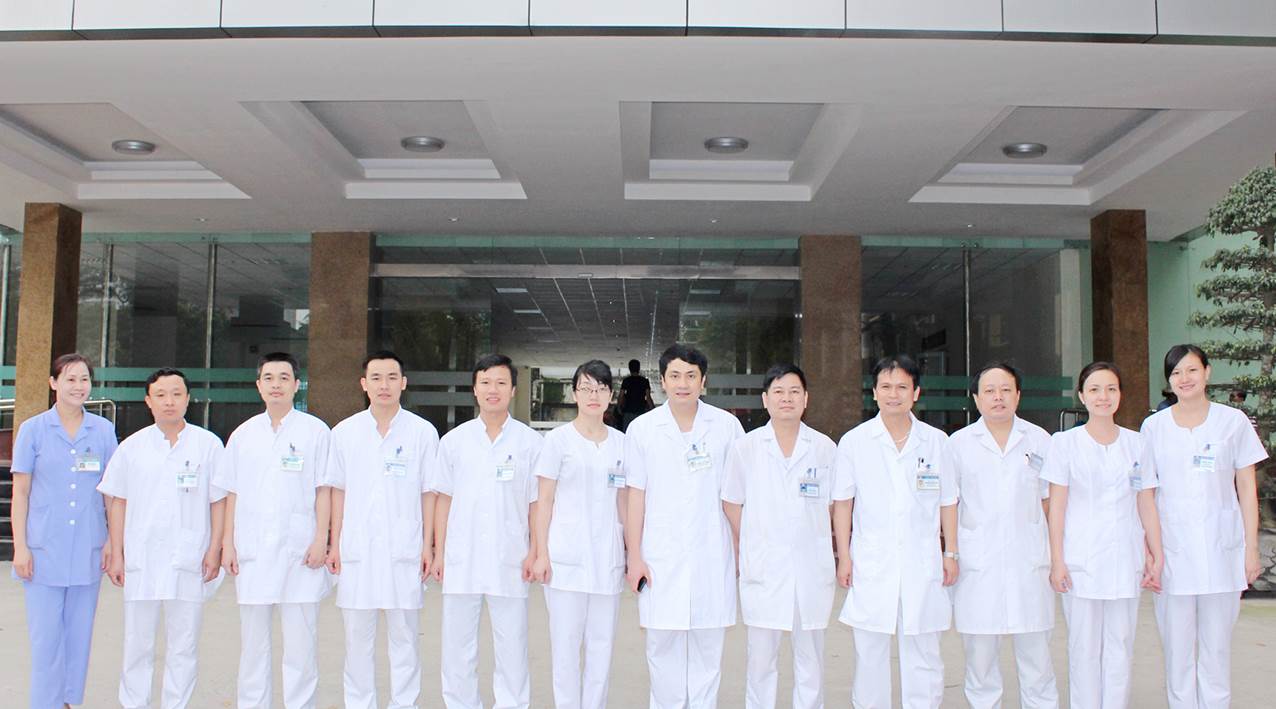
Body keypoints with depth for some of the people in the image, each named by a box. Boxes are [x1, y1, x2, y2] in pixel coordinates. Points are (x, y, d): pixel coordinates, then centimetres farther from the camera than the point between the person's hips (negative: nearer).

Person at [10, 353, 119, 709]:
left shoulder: (103, 430, 5)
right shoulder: (33, 429, 0)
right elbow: (20, 492, 1)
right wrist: (20, 546, -3)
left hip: (87, 550, 2)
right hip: (44, 549, -2)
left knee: (79, 633, 10)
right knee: (46, 635, 0)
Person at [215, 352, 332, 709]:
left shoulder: (315, 431, 3)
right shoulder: (243, 434, 11)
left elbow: (323, 490, 1)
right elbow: (232, 494, 12)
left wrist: (321, 539, -6)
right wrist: (228, 543, 6)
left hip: (299, 552, -3)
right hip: (252, 552, 3)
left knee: (300, 643, 1)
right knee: (252, 642, 10)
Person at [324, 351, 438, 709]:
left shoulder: (422, 432, 1)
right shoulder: (345, 432, 6)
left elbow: (428, 493, 4)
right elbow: (338, 491, 9)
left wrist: (428, 545, 0)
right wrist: (334, 543, 5)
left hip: (404, 551, -1)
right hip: (356, 550, 2)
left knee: (404, 638, 5)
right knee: (357, 639, 9)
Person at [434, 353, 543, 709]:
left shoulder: (530, 442, 2)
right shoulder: (454, 440, 7)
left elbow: (537, 503, 5)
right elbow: (444, 499, 9)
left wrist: (534, 552, -3)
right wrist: (439, 553, 5)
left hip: (510, 562, -2)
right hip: (461, 560, 2)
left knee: (512, 649, 4)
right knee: (457, 650, 9)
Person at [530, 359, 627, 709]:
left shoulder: (620, 443, 9)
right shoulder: (558, 439, -1)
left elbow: (623, 501, 14)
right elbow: (544, 500, -2)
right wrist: (541, 554, -7)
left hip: (607, 558, 3)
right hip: (567, 557, -3)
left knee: (602, 645, 8)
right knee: (566, 644, 2)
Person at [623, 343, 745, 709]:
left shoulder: (726, 425, 1)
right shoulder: (642, 428, 1)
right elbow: (636, 496, 3)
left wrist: (742, 551, 5)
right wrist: (634, 556, 0)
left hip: (711, 556, 0)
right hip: (660, 556, 0)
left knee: (707, 645, 6)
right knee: (663, 645, 6)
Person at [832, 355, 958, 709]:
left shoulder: (936, 441, 6)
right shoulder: (854, 441, 2)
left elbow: (947, 503, 11)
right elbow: (843, 503, 4)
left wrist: (951, 553, 7)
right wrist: (844, 556, -1)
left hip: (922, 564, 1)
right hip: (871, 564, -1)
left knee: (923, 656, 6)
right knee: (870, 652, 4)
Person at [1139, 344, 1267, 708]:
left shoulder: (1233, 421, 2)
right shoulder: (1154, 426, 3)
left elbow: (1247, 489, 5)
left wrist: (1251, 548, 2)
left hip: (1221, 548, 0)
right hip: (1172, 550, 0)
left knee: (1217, 647, 7)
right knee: (1177, 648, 6)